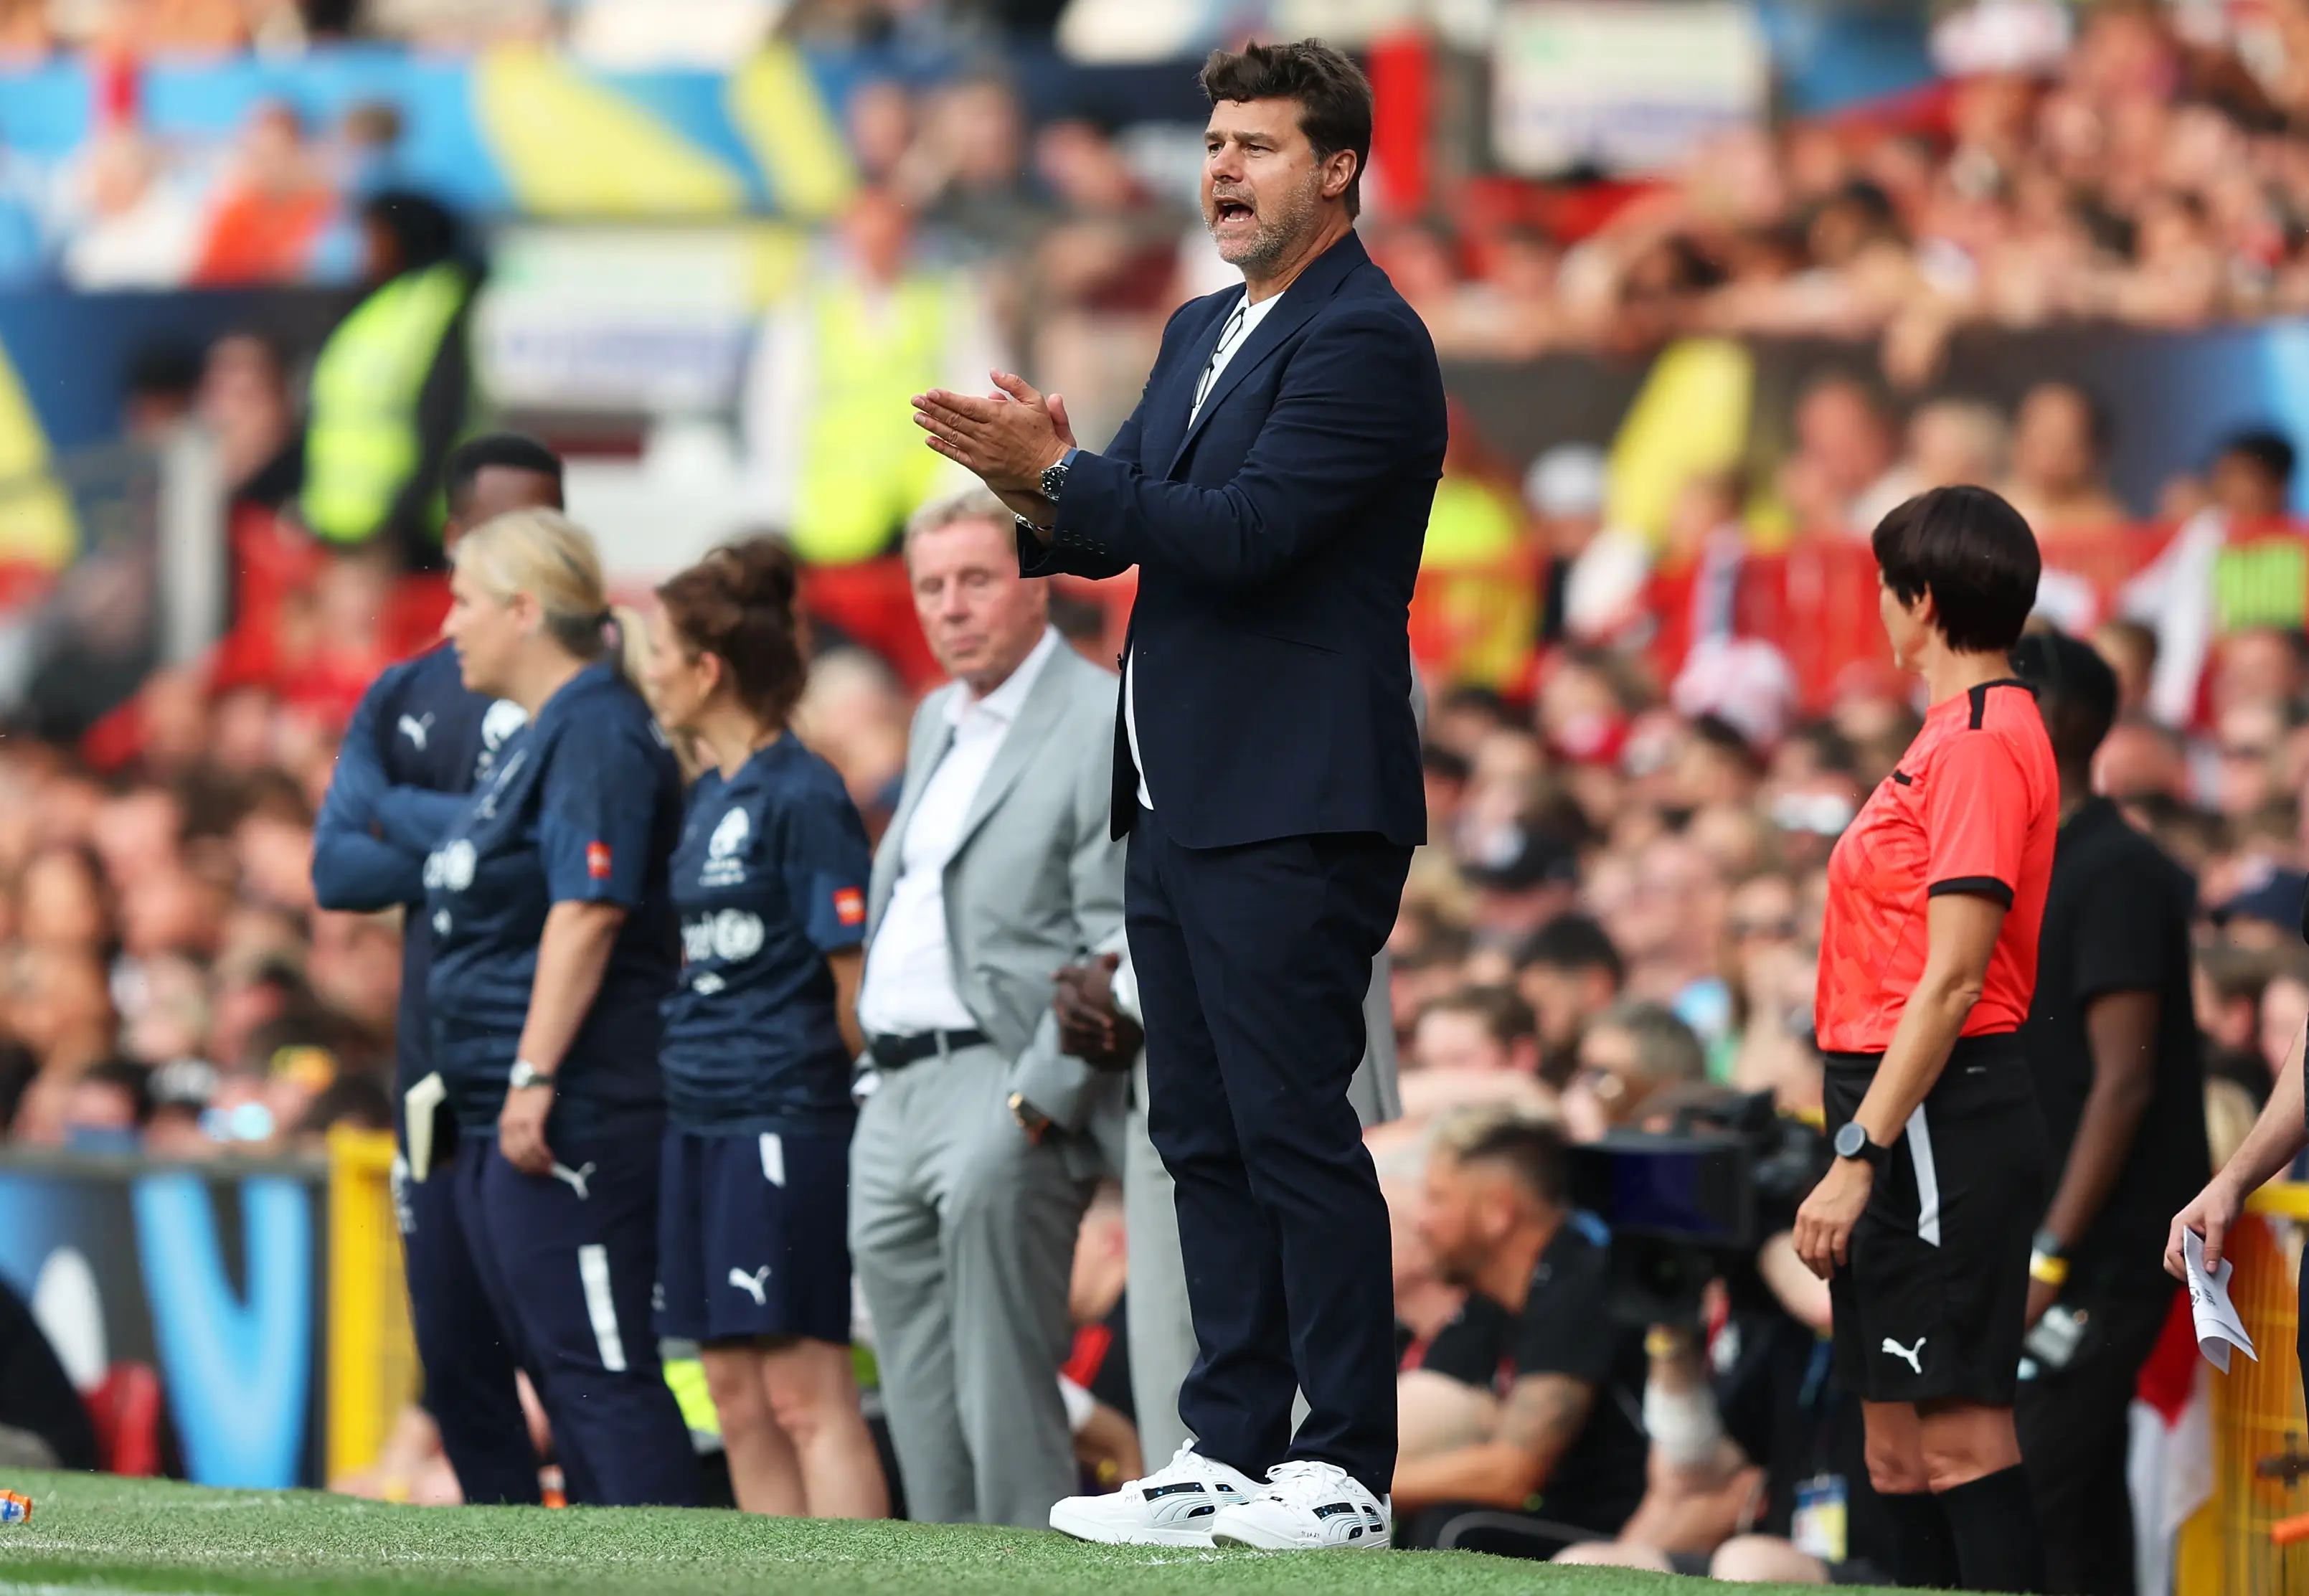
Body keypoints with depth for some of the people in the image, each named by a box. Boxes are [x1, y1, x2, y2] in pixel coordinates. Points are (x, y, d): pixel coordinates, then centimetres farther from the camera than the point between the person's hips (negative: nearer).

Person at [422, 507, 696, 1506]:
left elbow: (588, 911, -21)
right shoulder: (537, 736, 19)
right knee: (559, 1375, 12)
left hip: (571, 1119, -11)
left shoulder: (597, 732, -12)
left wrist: (535, 1078, -25)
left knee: (599, 1369, -13)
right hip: (498, 1119, 11)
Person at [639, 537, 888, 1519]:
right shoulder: (707, 796, 14)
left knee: (806, 1394, -10)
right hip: (701, 1119, 9)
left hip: (786, 1116, -9)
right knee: (739, 1400, 9)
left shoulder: (802, 797, -11)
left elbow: (856, 974, -10)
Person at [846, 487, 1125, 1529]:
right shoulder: (936, 722, 20)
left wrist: (1036, 1106, -20)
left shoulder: (1107, 725, -8)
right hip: (895, 1092, 9)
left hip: (1002, 1083, -9)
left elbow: (1125, 953, -15)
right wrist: (874, 1081, 17)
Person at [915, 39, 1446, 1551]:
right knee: (1204, 1137, 10)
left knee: (1294, 1123, -10)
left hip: (1293, 809, -10)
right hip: (1184, 801, 10)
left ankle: (1347, 1468, -8)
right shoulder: (1204, 332, 19)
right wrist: (1045, 488, -4)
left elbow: (1244, 531, -20)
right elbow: (1124, 528, 18)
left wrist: (1053, 472, -21)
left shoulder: (1366, 342, -11)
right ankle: (1232, 1449, 13)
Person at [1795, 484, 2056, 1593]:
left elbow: (1953, 979, -18)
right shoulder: (1953, 733, 16)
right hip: (1902, 1120, 10)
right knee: (1900, 1454, 10)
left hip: (1941, 1119, -10)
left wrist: (1859, 1157, -20)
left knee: (1960, 1439, -12)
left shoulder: (1984, 741, -13)